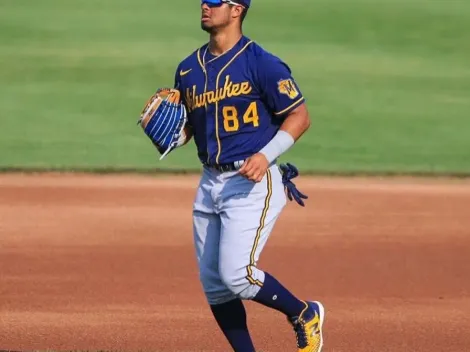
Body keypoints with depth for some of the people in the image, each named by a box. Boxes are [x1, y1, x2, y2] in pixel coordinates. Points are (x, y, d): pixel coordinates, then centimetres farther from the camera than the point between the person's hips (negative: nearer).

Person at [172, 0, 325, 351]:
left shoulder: (261, 63, -11)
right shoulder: (189, 69, 9)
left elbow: (300, 116, -9)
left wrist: (266, 155, -22)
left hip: (252, 182, -7)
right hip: (210, 184, 7)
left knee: (237, 274, -17)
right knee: (213, 285, 6)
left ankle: (305, 315, 8)